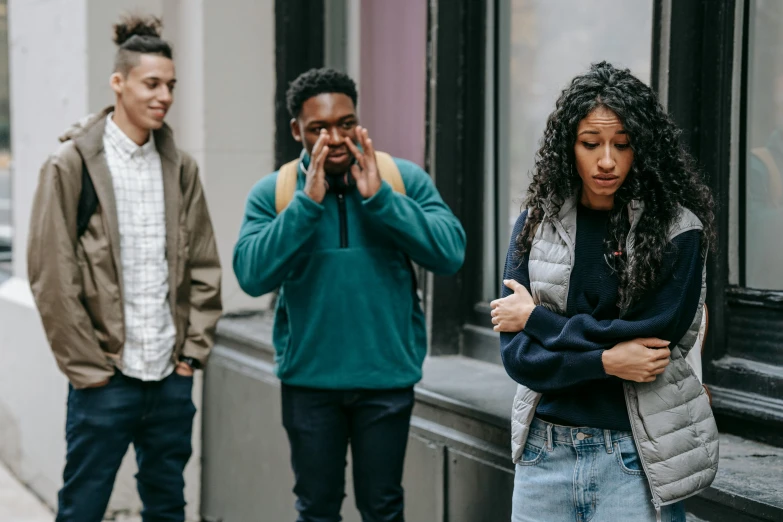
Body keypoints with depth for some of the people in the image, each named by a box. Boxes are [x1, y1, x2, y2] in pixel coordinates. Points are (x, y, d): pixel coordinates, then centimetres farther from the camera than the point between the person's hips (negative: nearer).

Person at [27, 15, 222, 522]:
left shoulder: (180, 167, 9)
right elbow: (51, 277, -9)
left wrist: (194, 350, 4)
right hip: (105, 380, -5)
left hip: (171, 376, 5)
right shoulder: (73, 164, -6)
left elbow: (204, 267, 12)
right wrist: (88, 366, -10)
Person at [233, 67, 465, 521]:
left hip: (387, 376, 0)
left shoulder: (405, 179, -3)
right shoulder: (272, 193, -2)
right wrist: (307, 202, -20)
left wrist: (379, 197, -20)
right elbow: (253, 276, -14)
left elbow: (450, 253, -13)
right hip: (309, 378, 0)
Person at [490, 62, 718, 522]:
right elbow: (517, 353, -3)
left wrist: (537, 319, -8)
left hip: (637, 462, -3)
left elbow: (654, 340, -15)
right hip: (546, 454, 3)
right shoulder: (537, 224, 1)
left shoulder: (678, 230, -7)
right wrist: (605, 361, -18)